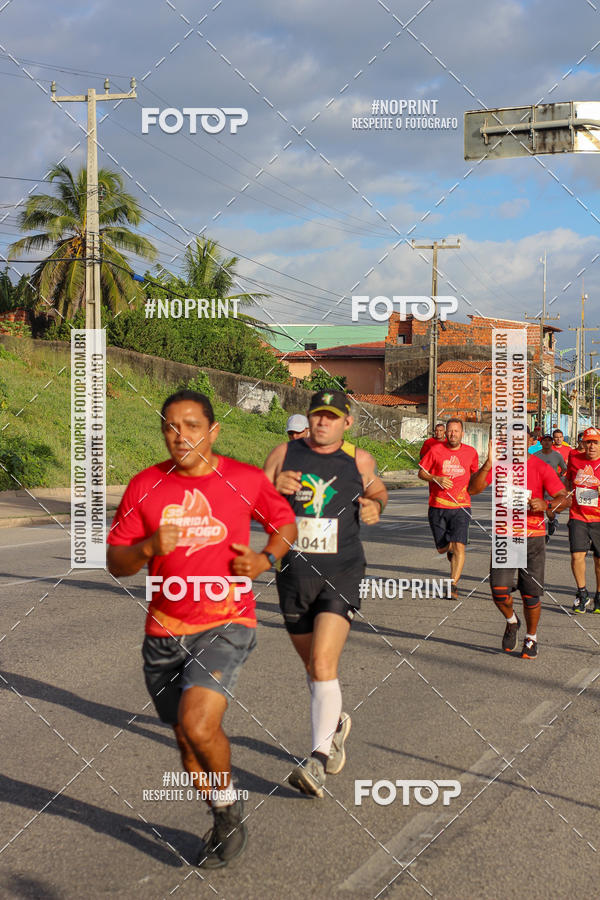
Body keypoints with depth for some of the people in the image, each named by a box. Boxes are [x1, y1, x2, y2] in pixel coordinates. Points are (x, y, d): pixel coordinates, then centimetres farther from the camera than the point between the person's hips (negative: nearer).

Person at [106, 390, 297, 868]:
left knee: (198, 725, -22)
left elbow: (286, 524, 13)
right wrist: (149, 548, -19)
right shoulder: (145, 486, -1)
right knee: (186, 737, 12)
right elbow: (115, 562, 2)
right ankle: (225, 824, 36)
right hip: (164, 632, 4)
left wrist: (265, 560, -7)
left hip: (226, 623, -3)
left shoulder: (245, 480, -4)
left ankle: (231, 806, 8)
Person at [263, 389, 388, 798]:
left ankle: (318, 758, -19)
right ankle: (335, 724, 44)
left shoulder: (358, 460, 2)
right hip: (294, 574, 3)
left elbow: (379, 492, 22)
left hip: (341, 574, -3)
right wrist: (273, 488, -19)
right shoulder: (285, 454, 1)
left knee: (323, 665, -18)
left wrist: (375, 507, -2)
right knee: (314, 667, 16)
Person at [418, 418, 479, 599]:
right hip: (437, 506, 0)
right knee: (442, 548, 8)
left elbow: (475, 473, 23)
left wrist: (471, 487, 6)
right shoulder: (436, 450, -1)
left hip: (461, 506, 0)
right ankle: (450, 550, 44)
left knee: (459, 546, -16)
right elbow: (421, 473, 4)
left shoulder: (471, 452, 5)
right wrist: (437, 479, -13)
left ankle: (453, 585, -10)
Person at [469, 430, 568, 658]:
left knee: (531, 594, 2)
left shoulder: (541, 467, -5)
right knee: (499, 591, -9)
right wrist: (488, 465, -26)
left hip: (533, 538, -1)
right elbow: (473, 489, -12)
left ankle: (531, 637, 26)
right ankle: (511, 622, 23)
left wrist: (546, 505, -31)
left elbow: (564, 499, -9)